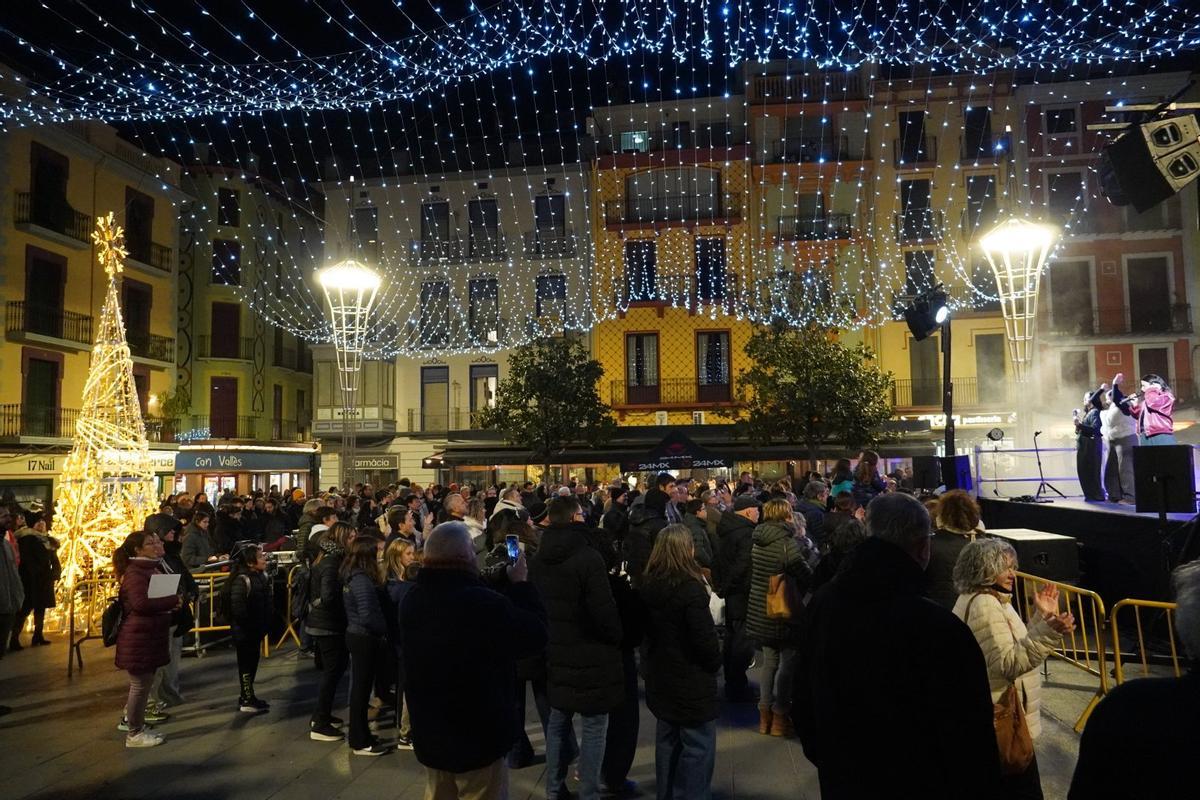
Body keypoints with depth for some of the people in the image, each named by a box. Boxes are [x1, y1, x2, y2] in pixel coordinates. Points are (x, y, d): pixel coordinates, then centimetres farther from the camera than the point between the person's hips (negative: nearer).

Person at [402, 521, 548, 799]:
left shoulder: (413, 600, -3)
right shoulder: (485, 603, -30)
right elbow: (536, 636, -18)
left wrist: (498, 580, 6)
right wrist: (520, 584, -7)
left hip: (429, 736, 7)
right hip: (478, 739, -7)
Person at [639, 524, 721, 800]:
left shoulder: (648, 585, 0)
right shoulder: (690, 588, -23)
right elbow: (705, 638, -20)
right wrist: (715, 664, -2)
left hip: (660, 677, 8)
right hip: (691, 680, -7)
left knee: (667, 742, 20)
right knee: (697, 748, 4)